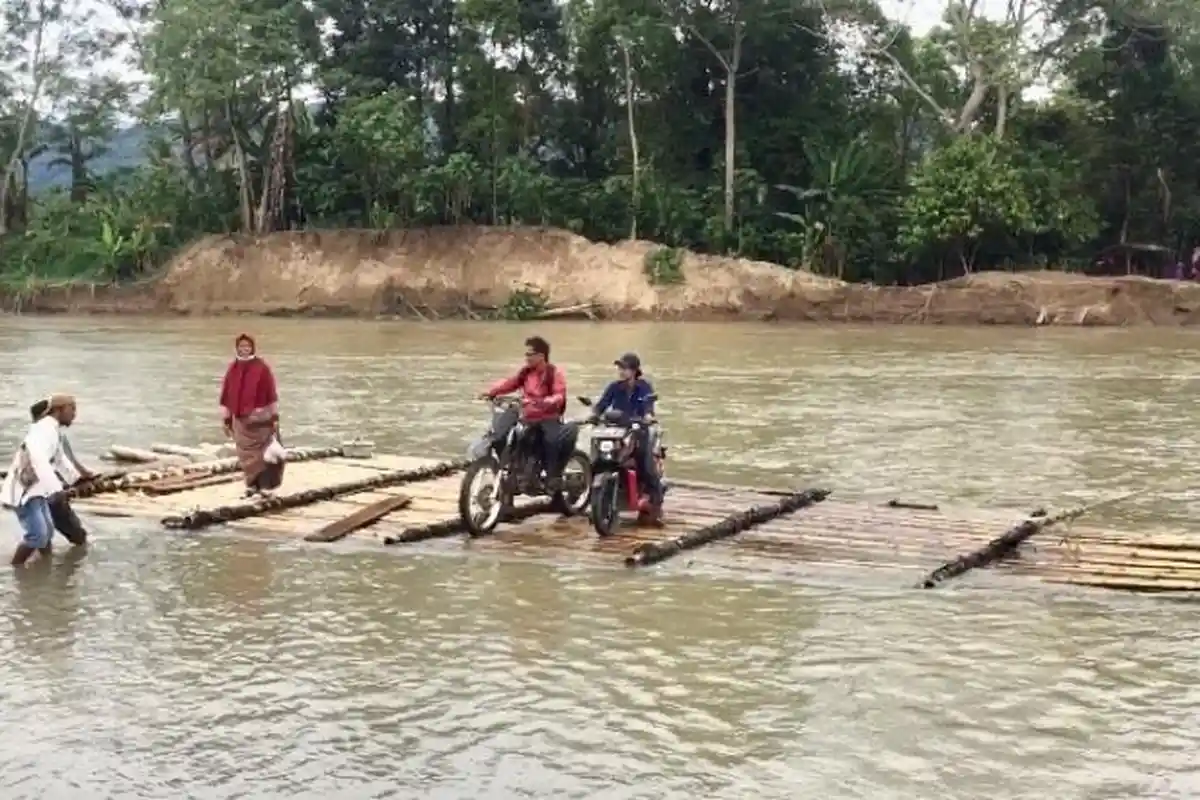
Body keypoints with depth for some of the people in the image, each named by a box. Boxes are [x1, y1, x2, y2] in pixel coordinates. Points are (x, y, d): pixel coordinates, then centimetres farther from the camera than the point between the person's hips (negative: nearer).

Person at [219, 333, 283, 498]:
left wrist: (275, 417, -8)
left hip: (260, 418, -4)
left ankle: (265, 485, 0)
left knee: (262, 452, -5)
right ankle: (252, 484, 18)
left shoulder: (262, 367, -5)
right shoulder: (232, 369, 6)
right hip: (241, 420, 4)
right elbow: (226, 395, 10)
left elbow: (271, 393, -5)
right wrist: (226, 419, 9)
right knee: (246, 454, 8)